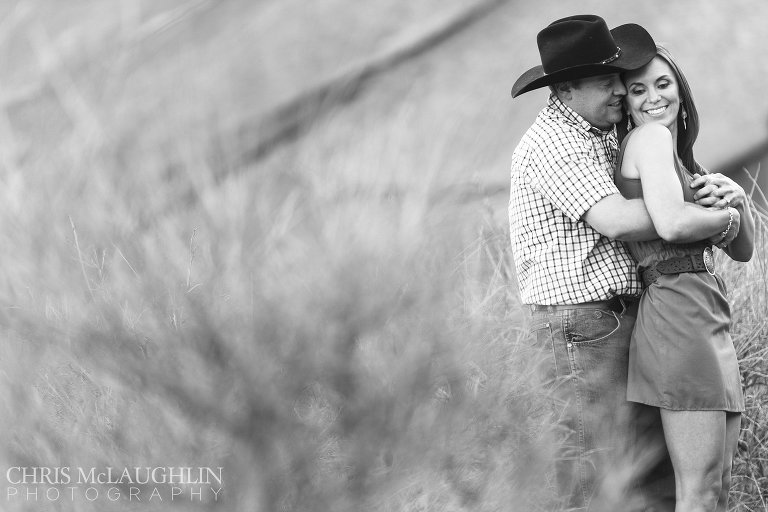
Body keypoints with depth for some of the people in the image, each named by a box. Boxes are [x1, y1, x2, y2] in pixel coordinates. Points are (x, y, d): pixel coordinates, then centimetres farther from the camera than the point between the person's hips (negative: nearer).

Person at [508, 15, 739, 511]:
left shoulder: (604, 133, 17)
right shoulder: (553, 142, -14)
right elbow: (617, 220, -26)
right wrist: (718, 220, -17)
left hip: (621, 316, 9)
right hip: (580, 323, -9)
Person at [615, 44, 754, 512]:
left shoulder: (685, 159, 25)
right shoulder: (649, 137, -2)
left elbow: (743, 250, 21)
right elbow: (671, 225, -19)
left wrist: (737, 198, 1)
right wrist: (726, 213, 0)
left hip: (713, 323, 10)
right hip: (678, 310, -10)